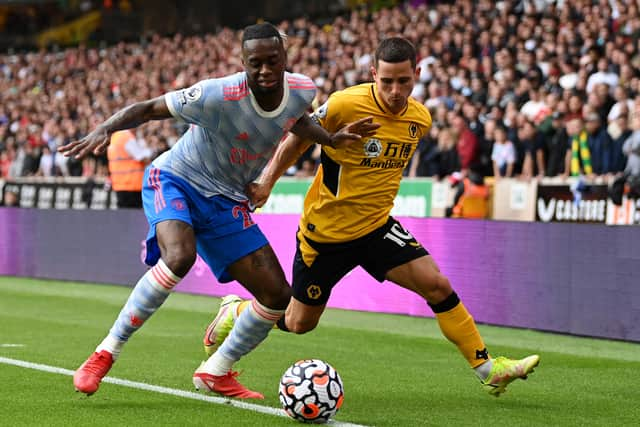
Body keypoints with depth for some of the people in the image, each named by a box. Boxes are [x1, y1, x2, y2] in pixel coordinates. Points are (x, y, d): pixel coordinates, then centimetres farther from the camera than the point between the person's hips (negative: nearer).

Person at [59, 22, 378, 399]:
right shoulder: (220, 96, -28)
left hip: (227, 204, 6)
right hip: (175, 181, -6)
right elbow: (148, 108, -22)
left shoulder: (302, 90, -9)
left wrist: (332, 139, 2)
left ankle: (215, 373, 22)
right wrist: (105, 130, -39)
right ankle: (105, 355, -24)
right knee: (180, 256, -37)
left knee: (278, 296, 1)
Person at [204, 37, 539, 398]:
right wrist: (267, 183, -4)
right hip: (324, 230, -4)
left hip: (376, 225, 4)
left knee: (438, 286, -12)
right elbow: (298, 139, -6)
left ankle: (488, 369, -3)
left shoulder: (421, 118, -4)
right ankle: (235, 310, 38)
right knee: (299, 323, 9)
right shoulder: (344, 105, -22)